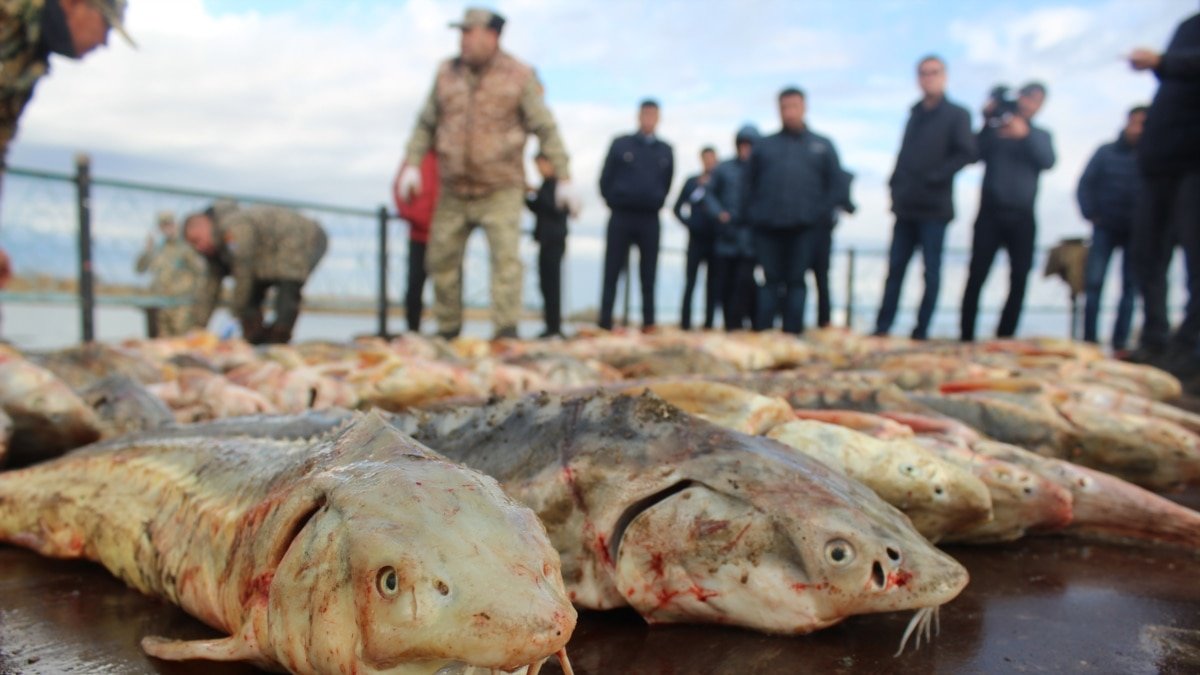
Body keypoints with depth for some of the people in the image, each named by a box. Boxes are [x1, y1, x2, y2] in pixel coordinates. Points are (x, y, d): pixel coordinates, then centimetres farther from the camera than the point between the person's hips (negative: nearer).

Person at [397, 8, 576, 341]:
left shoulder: (519, 76, -6)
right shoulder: (447, 73, 3)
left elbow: (546, 128, -7)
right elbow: (426, 123, 9)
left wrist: (564, 179, -12)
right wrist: (412, 165, -3)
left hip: (501, 189, -4)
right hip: (454, 190, 4)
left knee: (506, 256, -18)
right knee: (441, 258, 7)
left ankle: (506, 330, -17)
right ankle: (447, 329, 22)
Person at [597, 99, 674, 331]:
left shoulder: (665, 151, 7)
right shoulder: (620, 144, 2)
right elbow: (606, 179, 4)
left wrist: (656, 203, 11)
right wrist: (613, 202, 4)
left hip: (650, 219, 2)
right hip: (621, 216, -1)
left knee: (648, 273, 2)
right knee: (612, 271, -1)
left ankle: (648, 321, 5)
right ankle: (605, 322, 1)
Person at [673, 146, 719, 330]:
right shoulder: (692, 182, 6)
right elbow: (678, 208, 11)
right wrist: (688, 222, -2)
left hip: (715, 239, 0)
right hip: (697, 238, 0)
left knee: (712, 283, 3)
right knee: (690, 281, -1)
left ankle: (709, 322, 7)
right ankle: (685, 322, 0)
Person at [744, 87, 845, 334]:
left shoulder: (822, 146, 12)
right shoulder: (763, 146, 14)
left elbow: (834, 182, 10)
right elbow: (750, 182, 15)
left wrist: (823, 213, 0)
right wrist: (753, 214, 6)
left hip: (805, 227, -1)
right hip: (768, 226, 1)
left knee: (796, 281, 0)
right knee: (770, 281, 1)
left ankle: (792, 331, 3)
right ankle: (764, 330, 4)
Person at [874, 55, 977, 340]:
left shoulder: (956, 115, 0)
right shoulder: (915, 114, 17)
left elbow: (966, 153, -10)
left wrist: (934, 177, -17)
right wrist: (896, 185, 6)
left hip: (934, 208, -5)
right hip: (906, 206, 5)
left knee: (931, 271, 0)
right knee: (895, 267, 4)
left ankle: (921, 331, 4)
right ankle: (882, 327, 6)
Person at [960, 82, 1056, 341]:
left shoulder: (1040, 135, 16)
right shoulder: (996, 128, 11)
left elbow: (1048, 161, -5)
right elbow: (977, 152, -6)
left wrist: (1025, 134, -20)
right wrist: (987, 121, -18)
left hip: (1022, 218, 2)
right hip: (991, 213, -2)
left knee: (1019, 280, -4)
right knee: (976, 277, -9)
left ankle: (1004, 339, 1)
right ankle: (966, 338, -8)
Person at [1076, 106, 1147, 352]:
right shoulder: (1106, 152, 3)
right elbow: (1085, 184, 3)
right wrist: (1091, 214, -6)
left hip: (1136, 231, 0)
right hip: (1106, 227, 0)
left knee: (1131, 287, 1)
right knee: (1093, 283, -5)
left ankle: (1120, 344, 5)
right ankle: (1089, 341, 0)